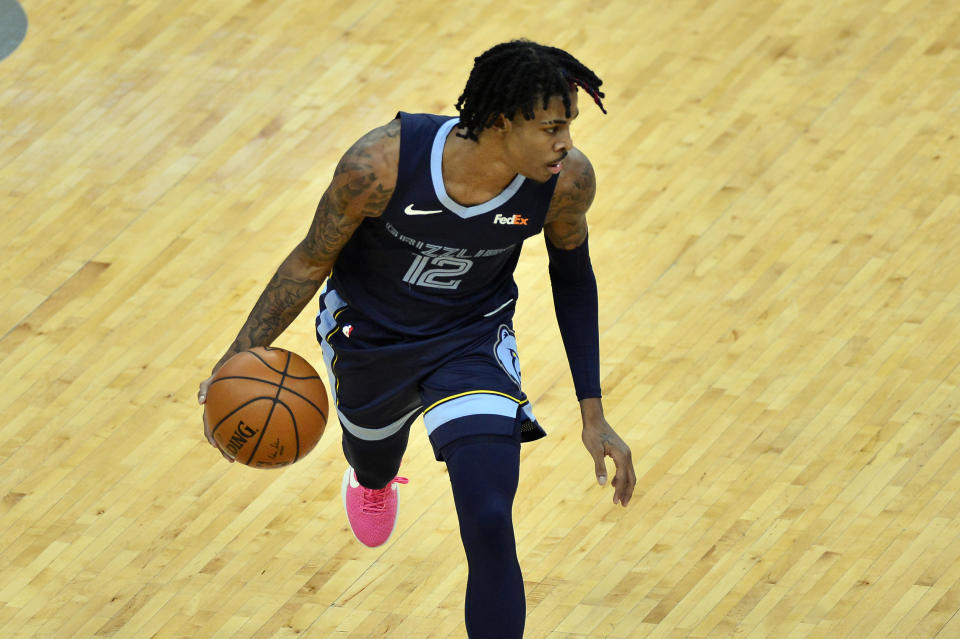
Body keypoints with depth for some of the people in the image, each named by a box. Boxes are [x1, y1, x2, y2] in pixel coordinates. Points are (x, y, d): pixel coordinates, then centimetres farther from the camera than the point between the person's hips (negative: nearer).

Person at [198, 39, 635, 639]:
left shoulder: (568, 179, -28)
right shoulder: (381, 163, -36)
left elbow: (572, 274, -5)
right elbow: (312, 261, -16)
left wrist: (593, 413, -4)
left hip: (473, 338, 0)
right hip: (370, 336, 0)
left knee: (490, 527, -18)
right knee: (374, 462, 31)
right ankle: (375, 475, 72)